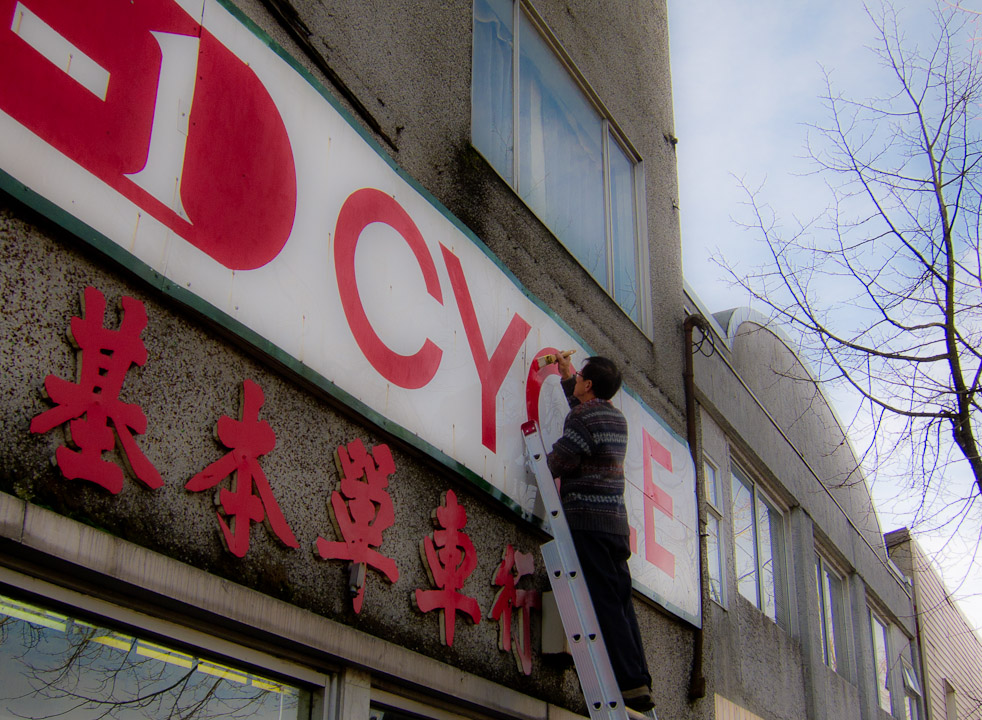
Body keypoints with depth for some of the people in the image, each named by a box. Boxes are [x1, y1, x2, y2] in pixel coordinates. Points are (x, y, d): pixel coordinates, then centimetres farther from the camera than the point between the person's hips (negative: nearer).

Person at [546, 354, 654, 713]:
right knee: (620, 604, 7)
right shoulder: (617, 418, 19)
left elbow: (558, 463, -11)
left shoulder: (582, 417, -8)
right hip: (616, 522, 9)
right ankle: (640, 683, 4)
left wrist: (544, 462, 10)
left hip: (588, 521, -9)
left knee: (603, 603, -11)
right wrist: (566, 377, 47)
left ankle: (630, 683, -17)